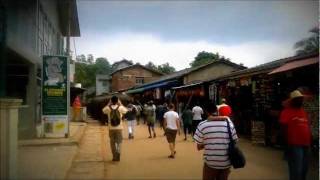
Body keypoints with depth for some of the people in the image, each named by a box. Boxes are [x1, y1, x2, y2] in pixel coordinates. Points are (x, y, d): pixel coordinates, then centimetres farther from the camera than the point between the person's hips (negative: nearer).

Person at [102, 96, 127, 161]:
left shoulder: (108, 108, -5)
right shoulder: (120, 107, -6)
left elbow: (103, 110, 18)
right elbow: (126, 110, 16)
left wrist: (108, 104, 15)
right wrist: (120, 104, 15)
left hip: (111, 128, 1)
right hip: (119, 128, -1)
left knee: (112, 143, 12)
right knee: (119, 142, 7)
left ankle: (114, 156, 14)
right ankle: (118, 154, -12)